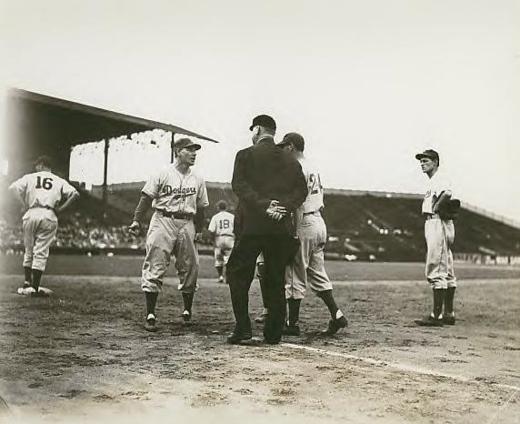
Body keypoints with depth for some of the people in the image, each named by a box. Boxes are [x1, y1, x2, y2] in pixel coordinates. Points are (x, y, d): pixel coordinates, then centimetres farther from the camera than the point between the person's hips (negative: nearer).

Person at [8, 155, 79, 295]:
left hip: (31, 214, 1)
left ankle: (27, 283, 11)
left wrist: (24, 204, 7)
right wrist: (60, 209, 4)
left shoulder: (30, 177, 14)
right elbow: (74, 193, 1)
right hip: (49, 216, -1)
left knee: (29, 250, 16)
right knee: (41, 252, 0)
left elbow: (13, 187, -1)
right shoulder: (59, 181, 14)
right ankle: (35, 288, -3)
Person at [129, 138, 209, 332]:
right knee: (155, 268, -8)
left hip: (187, 225, 4)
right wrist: (137, 220, -10)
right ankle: (150, 315, -5)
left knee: (189, 268, 6)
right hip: (163, 221, -4)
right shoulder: (163, 174, 0)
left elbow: (201, 207, 17)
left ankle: (187, 311, 22)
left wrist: (199, 230, 13)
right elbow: (147, 197, -1)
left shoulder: (198, 180, 12)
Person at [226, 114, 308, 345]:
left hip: (253, 225, -4)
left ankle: (243, 328, -1)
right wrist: (284, 207, -6)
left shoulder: (246, 155, 2)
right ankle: (273, 333, 11)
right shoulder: (290, 160, 15)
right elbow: (301, 189, 5)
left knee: (238, 273, 6)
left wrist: (263, 205, -17)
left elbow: (239, 185, -11)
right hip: (282, 227, 4)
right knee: (275, 280, 9)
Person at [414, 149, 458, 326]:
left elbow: (447, 194, -31)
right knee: (447, 272, 12)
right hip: (434, 224, 11)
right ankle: (449, 315, 18)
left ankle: (437, 316, -11)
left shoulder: (439, 178, -11)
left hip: (437, 223, -11)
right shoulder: (432, 181, 21)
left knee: (436, 271, -11)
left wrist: (435, 208, -19)